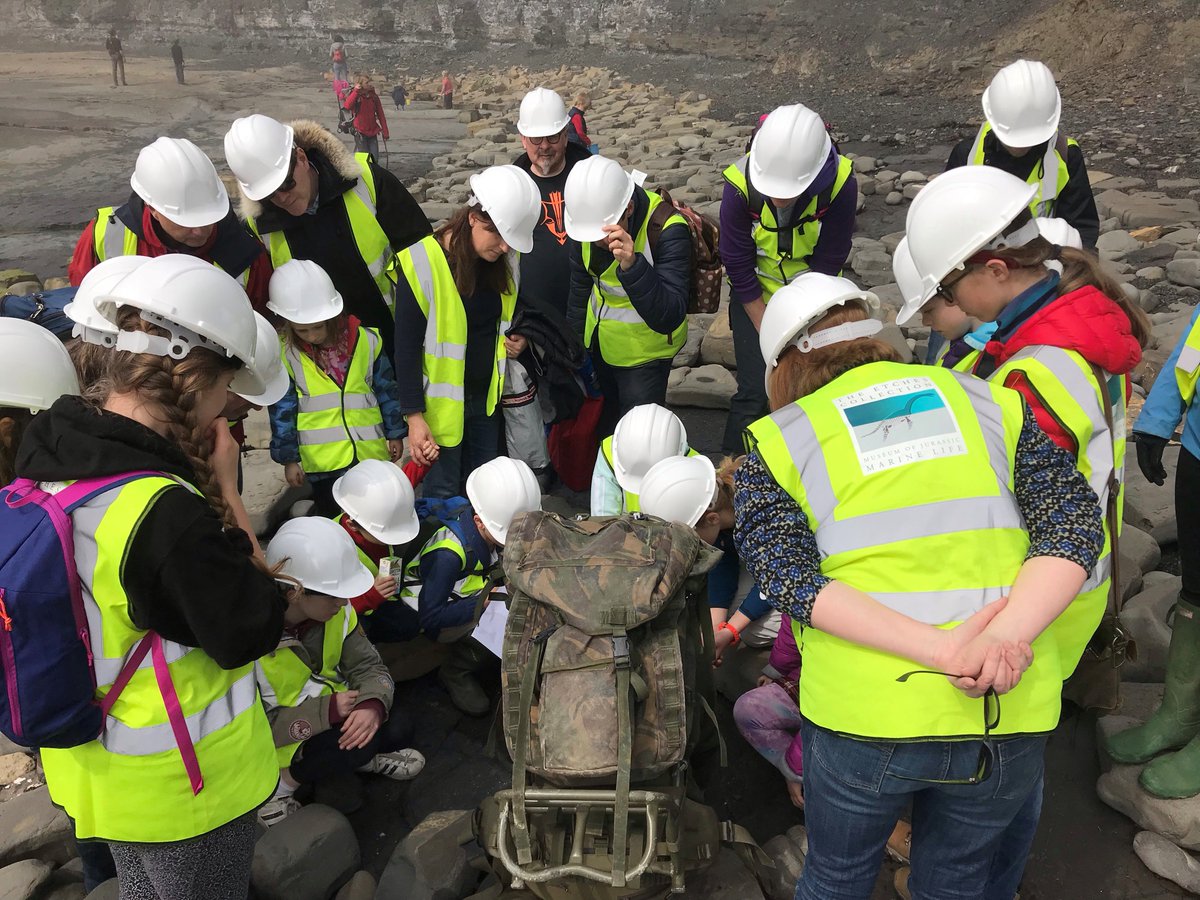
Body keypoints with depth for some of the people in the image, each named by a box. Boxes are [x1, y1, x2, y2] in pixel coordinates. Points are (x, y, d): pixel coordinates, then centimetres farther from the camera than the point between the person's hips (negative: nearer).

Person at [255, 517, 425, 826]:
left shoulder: (335, 609, -11)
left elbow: (368, 666, -7)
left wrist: (373, 705, -29)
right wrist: (328, 710, -29)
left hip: (329, 707, 6)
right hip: (280, 736, -5)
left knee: (399, 727, -18)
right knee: (356, 746, -30)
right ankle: (281, 783, -9)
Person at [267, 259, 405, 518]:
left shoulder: (366, 341, -5)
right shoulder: (284, 353, -9)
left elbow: (387, 391, 5)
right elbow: (282, 410, -3)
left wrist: (395, 433, 9)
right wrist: (288, 458, -1)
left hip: (371, 451, 2)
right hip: (322, 461, -1)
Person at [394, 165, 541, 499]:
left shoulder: (505, 260, -2)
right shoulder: (423, 262, -19)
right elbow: (406, 347, -16)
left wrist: (517, 338, -5)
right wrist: (414, 416, -16)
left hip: (487, 399, 5)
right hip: (441, 403, -5)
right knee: (444, 494, 6)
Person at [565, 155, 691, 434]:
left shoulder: (668, 229, -32)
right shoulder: (587, 218, -14)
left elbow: (669, 318, -38)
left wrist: (632, 265, -52)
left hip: (645, 353, -6)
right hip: (599, 343, 6)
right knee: (605, 424, 26)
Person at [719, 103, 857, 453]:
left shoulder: (840, 183, -26)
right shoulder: (740, 183, -27)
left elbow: (827, 263, -16)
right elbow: (739, 267, -17)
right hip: (755, 295, -1)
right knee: (754, 392, -4)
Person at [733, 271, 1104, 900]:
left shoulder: (775, 442, 2)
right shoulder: (988, 399, 9)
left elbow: (792, 580, -11)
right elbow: (1074, 525, -1)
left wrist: (944, 650, -17)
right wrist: (1004, 637, -14)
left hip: (865, 713, -2)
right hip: (1014, 714, 3)